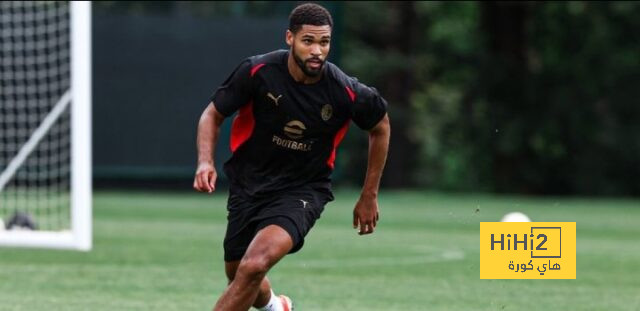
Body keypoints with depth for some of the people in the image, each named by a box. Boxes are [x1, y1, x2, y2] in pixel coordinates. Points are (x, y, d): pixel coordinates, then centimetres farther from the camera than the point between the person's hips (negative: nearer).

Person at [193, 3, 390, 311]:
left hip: (302, 190, -3)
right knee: (238, 276, 17)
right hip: (248, 184, 3)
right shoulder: (257, 71, -18)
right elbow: (212, 115, -3)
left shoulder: (346, 92, -18)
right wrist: (205, 161, -21)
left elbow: (380, 127, 4)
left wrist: (369, 197, 9)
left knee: (254, 265, -28)